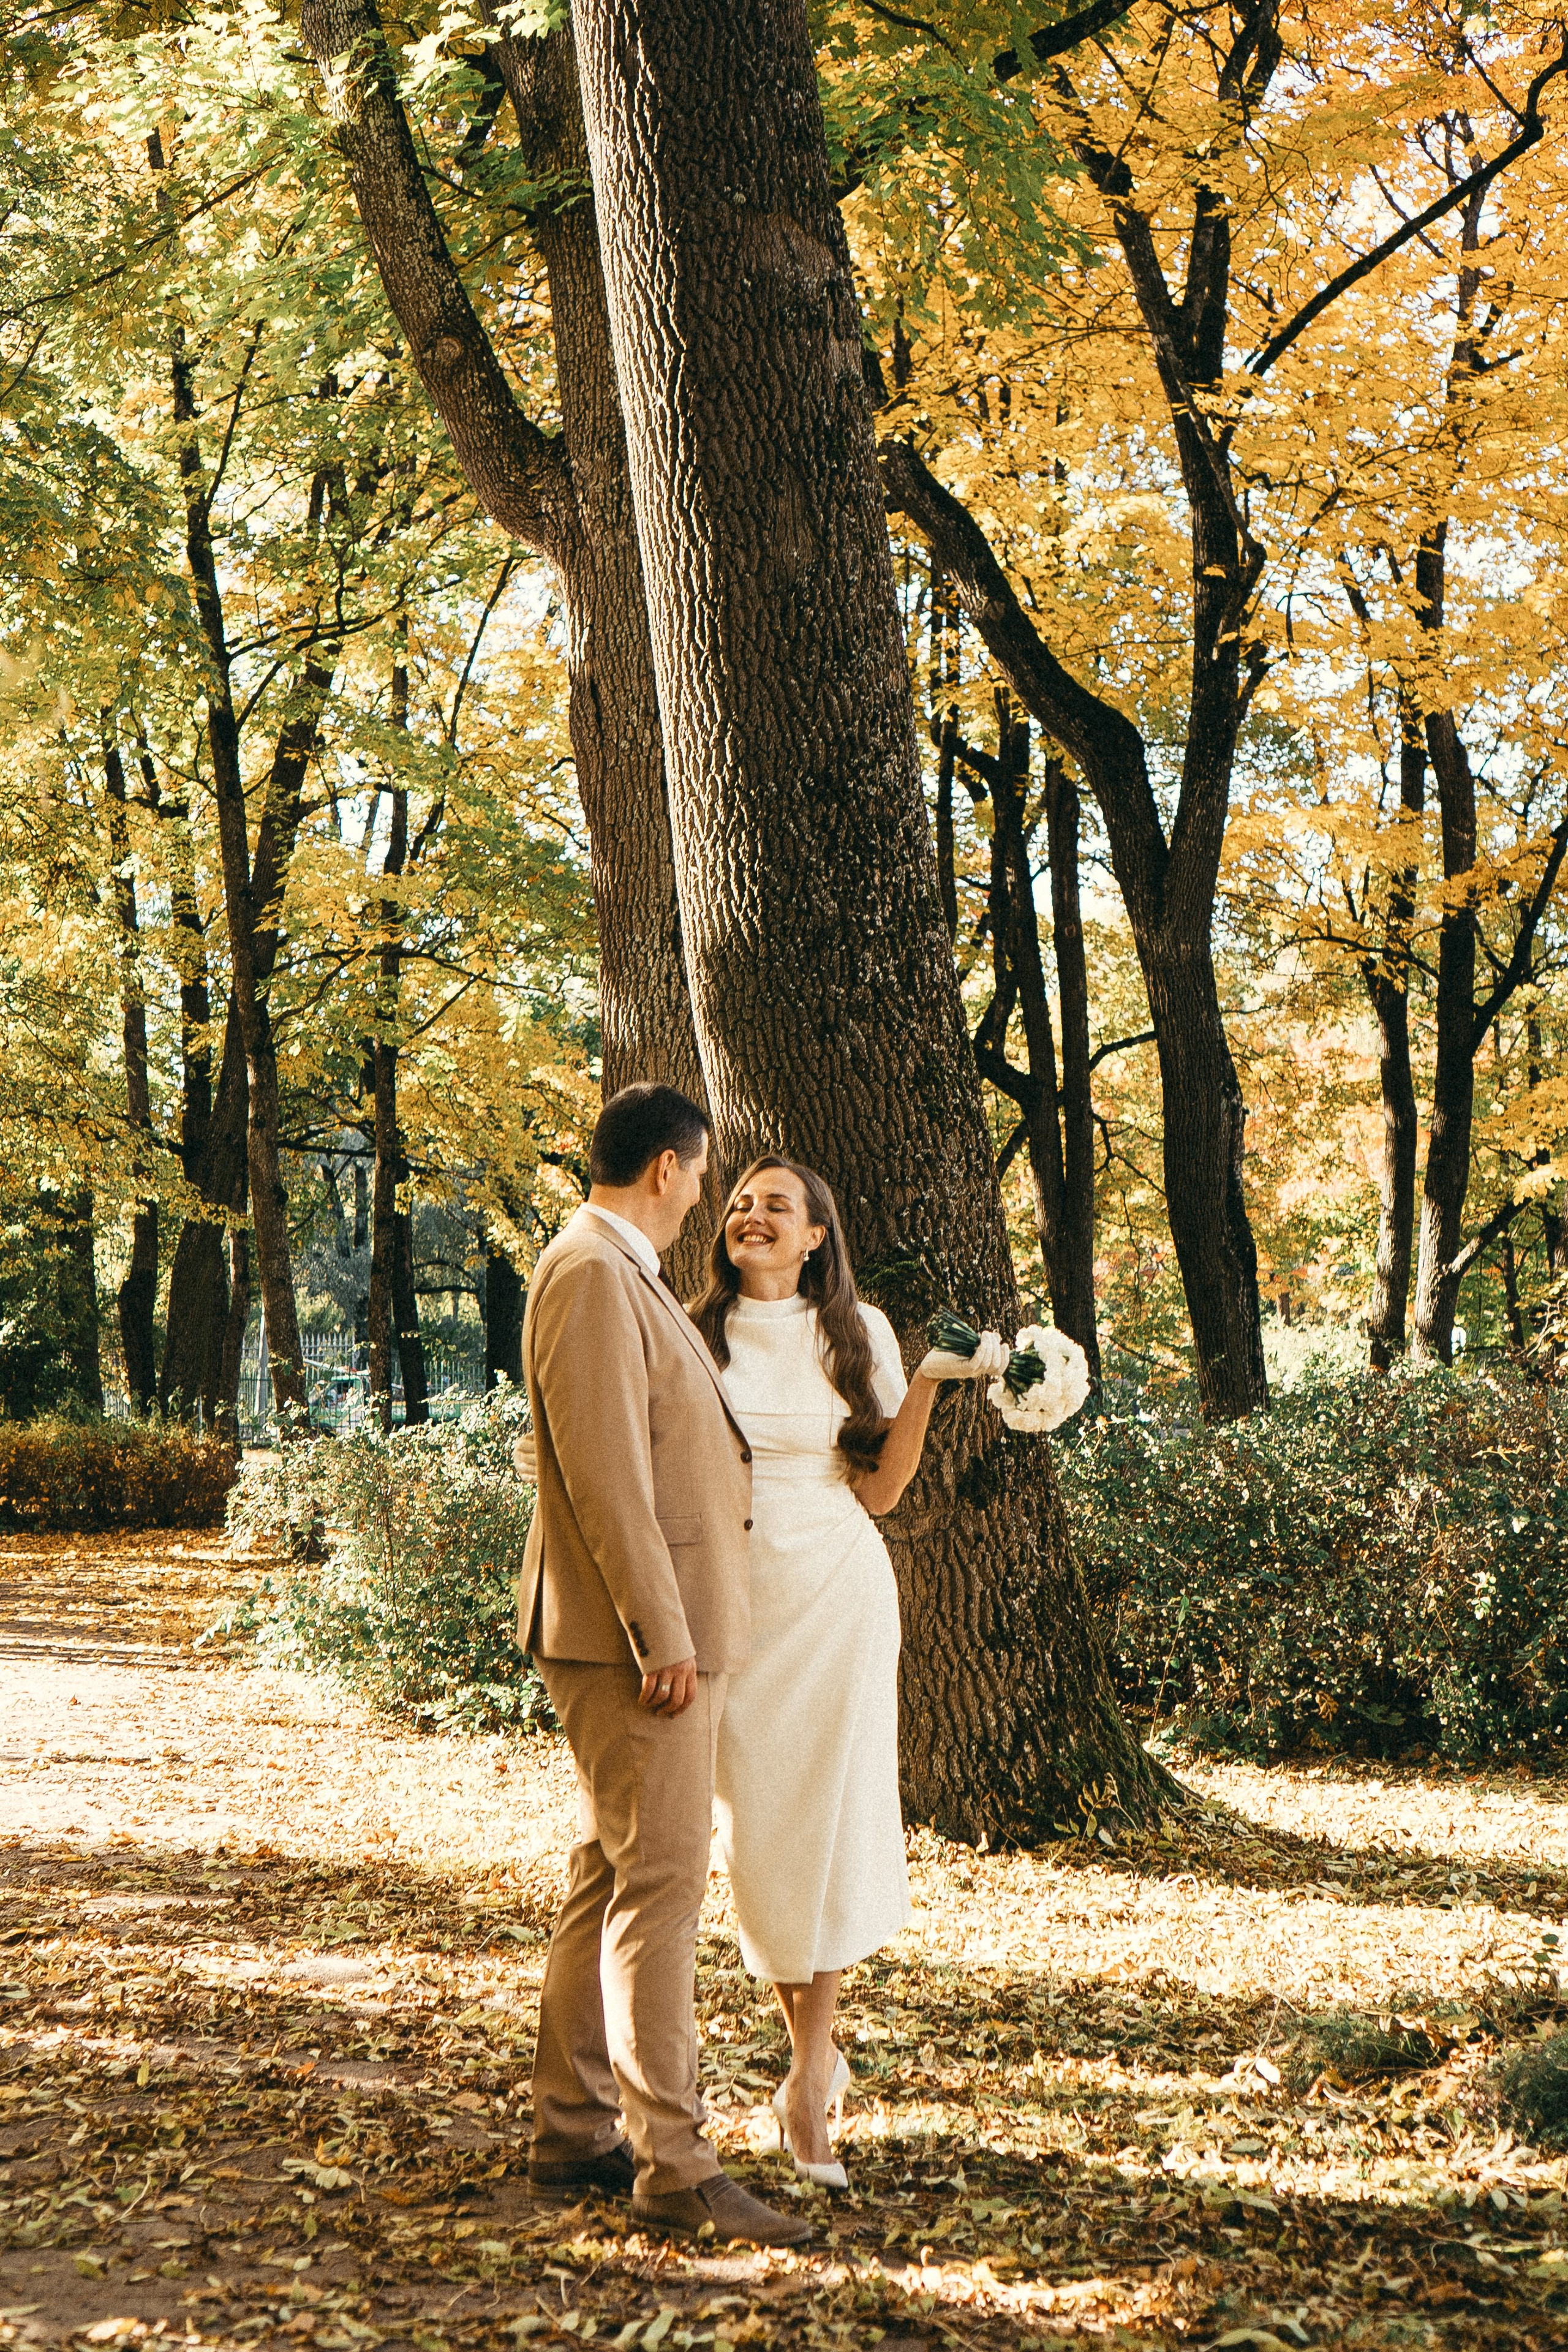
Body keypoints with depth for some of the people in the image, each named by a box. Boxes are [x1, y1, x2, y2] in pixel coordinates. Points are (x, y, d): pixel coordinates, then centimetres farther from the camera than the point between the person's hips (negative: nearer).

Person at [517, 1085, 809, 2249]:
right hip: (635, 1631, -11)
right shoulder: (590, 1274, -15)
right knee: (660, 1883, -9)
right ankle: (673, 2163, -6)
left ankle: (573, 2133, 20)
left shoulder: (628, 1276, 18)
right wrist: (663, 1635, -22)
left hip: (664, 1624, 11)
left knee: (609, 1878, 13)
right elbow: (603, 1471, -21)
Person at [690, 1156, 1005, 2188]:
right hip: (729, 1594, 1)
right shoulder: (696, 1335, 5)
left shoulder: (857, 1333, 4)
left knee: (826, 1821, -6)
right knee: (755, 1831, 3)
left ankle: (808, 2079, 3)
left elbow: (879, 1491, 3)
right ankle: (819, 2055, 21)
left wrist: (927, 1384, -6)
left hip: (835, 1595, -1)